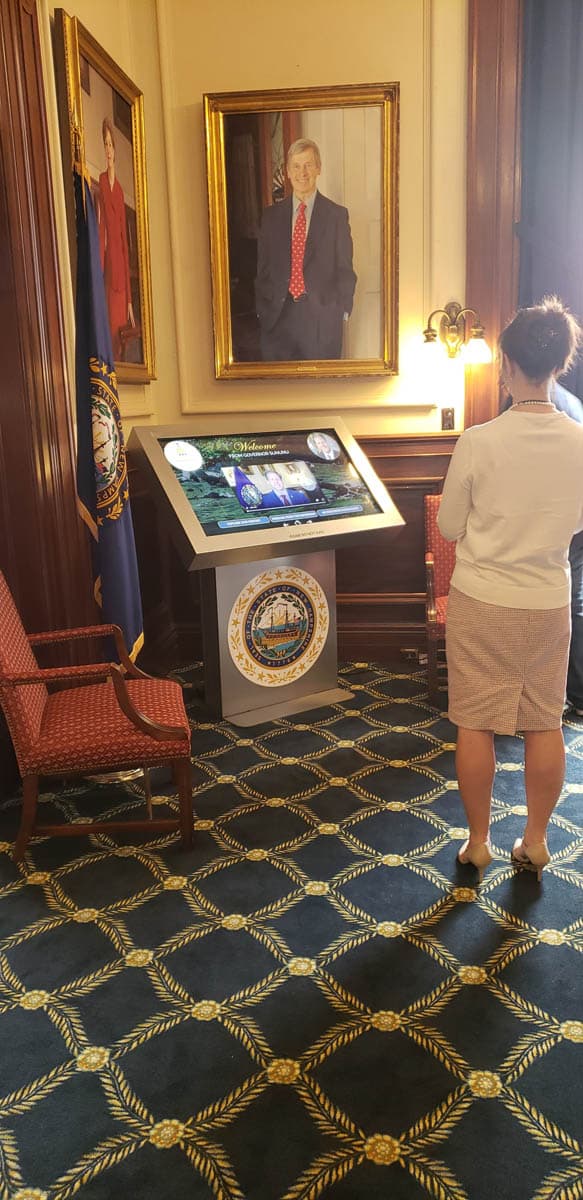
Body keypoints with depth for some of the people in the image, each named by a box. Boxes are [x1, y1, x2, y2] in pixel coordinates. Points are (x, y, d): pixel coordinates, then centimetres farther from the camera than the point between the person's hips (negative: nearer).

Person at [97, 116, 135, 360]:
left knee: (121, 341, 7)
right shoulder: (100, 183, -4)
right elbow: (100, 231, -10)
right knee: (110, 336, -8)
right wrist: (99, 273, -15)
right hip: (108, 276, -6)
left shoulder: (119, 189, 16)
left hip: (121, 278, 6)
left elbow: (125, 240, 15)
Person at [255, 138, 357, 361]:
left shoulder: (337, 215, 4)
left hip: (322, 318, -2)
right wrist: (262, 310, 4)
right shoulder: (271, 215, 10)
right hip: (278, 316, 2)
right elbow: (262, 268, 11)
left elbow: (345, 271, 4)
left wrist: (342, 313, -2)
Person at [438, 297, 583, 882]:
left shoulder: (478, 442, -17)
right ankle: (535, 840, 27)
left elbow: (449, 528, -6)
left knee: (476, 725, 10)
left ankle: (478, 842, 22)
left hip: (482, 603, -3)